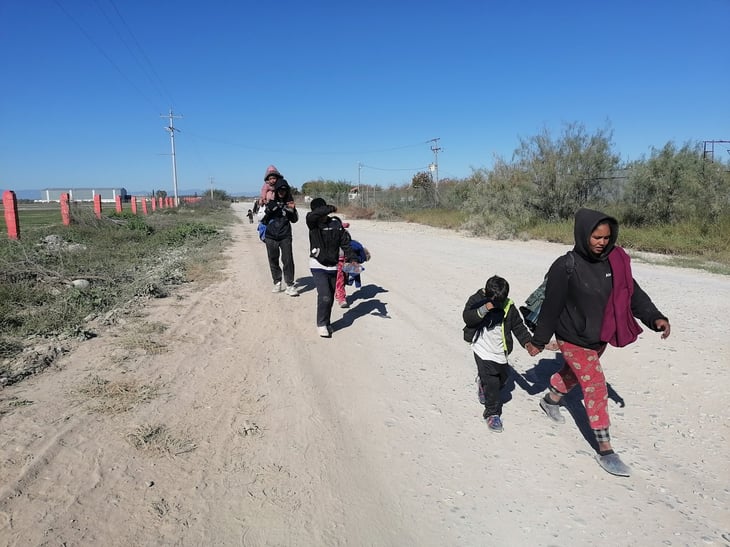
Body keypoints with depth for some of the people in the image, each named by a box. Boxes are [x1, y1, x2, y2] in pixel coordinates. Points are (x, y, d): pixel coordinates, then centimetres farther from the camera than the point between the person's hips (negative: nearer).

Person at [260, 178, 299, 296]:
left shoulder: (289, 202, 5)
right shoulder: (269, 202, 0)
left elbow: (294, 220, 11)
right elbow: (261, 217, -7)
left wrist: (292, 210, -8)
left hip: (285, 236, 0)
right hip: (271, 236, 0)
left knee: (288, 260, -8)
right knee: (273, 260, 10)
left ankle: (290, 285, -4)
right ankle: (277, 282, 26)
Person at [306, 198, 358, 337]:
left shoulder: (336, 223, -1)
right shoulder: (312, 223, -8)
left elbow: (345, 242, 1)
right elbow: (313, 215, -33)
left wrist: (352, 259, -10)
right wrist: (330, 208, -25)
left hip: (333, 267, 4)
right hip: (318, 266, -4)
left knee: (330, 298, 14)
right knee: (325, 296, -15)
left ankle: (326, 323, 32)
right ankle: (321, 324, 2)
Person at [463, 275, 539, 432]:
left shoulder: (508, 307, -4)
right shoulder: (476, 300, -12)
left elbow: (518, 326, 3)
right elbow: (467, 318, -25)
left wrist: (526, 342, -11)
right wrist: (484, 309, -38)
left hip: (500, 352, 4)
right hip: (483, 350, -4)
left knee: (503, 377, 20)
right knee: (491, 383, -8)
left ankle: (483, 384, 51)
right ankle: (492, 413, 8)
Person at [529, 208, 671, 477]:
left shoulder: (615, 261, -7)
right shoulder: (565, 267, -23)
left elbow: (633, 293, -3)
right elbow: (551, 307, -16)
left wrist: (655, 317, -19)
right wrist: (539, 341, -8)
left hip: (600, 338, 6)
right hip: (574, 340, -6)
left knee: (574, 373, 26)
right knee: (596, 388, -3)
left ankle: (550, 401, 54)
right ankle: (605, 450, 10)